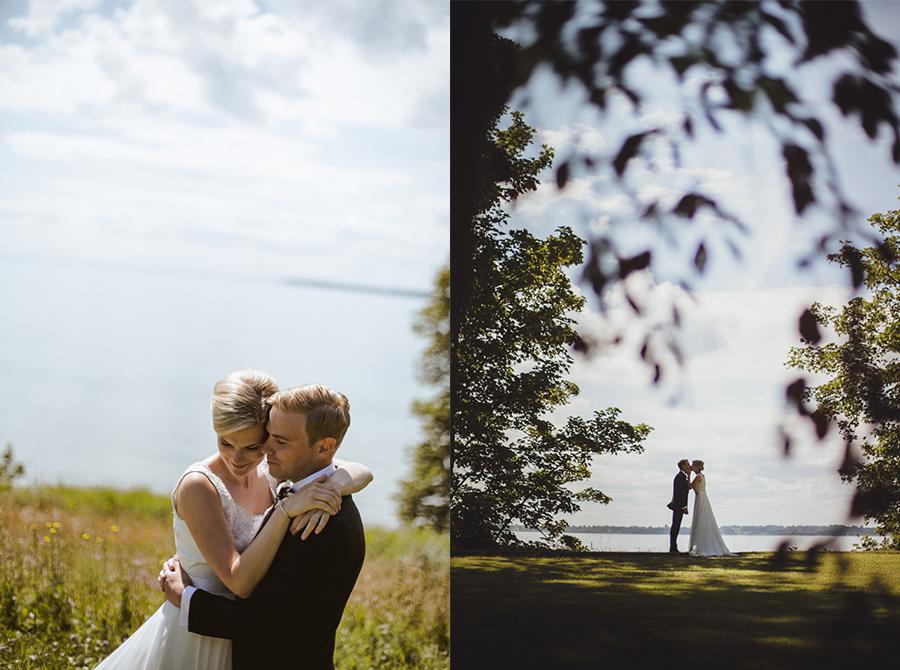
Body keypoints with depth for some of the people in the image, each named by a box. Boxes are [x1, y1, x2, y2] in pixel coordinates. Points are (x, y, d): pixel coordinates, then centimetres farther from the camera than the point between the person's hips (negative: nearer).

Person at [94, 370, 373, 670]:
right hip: (191, 639, -6)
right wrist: (287, 509, -35)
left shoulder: (273, 471, -6)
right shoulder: (198, 485, -23)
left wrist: (332, 487, -28)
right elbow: (240, 581, -28)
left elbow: (362, 473, -6)